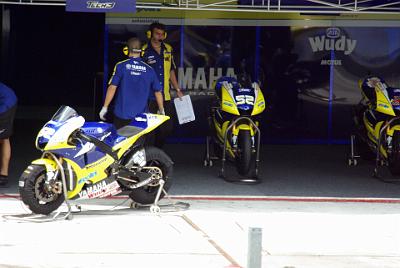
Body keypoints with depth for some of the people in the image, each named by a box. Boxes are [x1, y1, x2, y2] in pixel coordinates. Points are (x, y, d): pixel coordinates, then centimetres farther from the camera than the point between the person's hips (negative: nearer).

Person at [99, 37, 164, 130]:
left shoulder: (121, 66, -5)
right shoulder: (149, 69, 3)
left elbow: (112, 87, -10)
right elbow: (157, 91, 7)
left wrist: (105, 107, -3)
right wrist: (161, 109, 22)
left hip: (122, 115, -2)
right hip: (141, 116, 2)